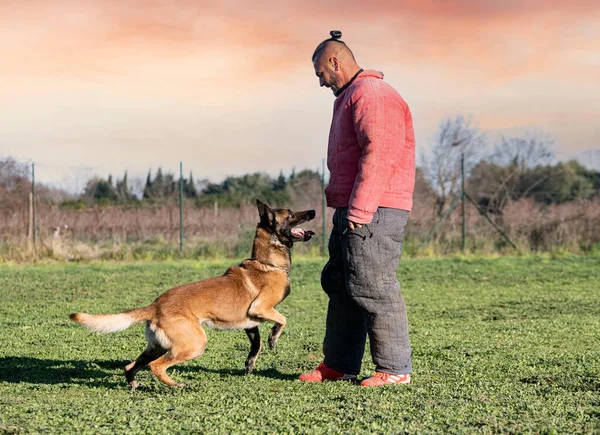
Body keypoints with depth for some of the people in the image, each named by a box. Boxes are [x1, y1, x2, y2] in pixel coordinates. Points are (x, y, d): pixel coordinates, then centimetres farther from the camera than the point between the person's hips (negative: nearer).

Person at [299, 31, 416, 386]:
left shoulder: (371, 95, -13)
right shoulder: (350, 96, 22)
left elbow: (379, 154, -23)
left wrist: (359, 210, -25)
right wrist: (345, 206, 18)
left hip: (373, 211, -11)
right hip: (353, 210, 11)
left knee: (372, 288, -10)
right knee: (339, 284, 15)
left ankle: (395, 368, -4)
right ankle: (339, 365, 23)